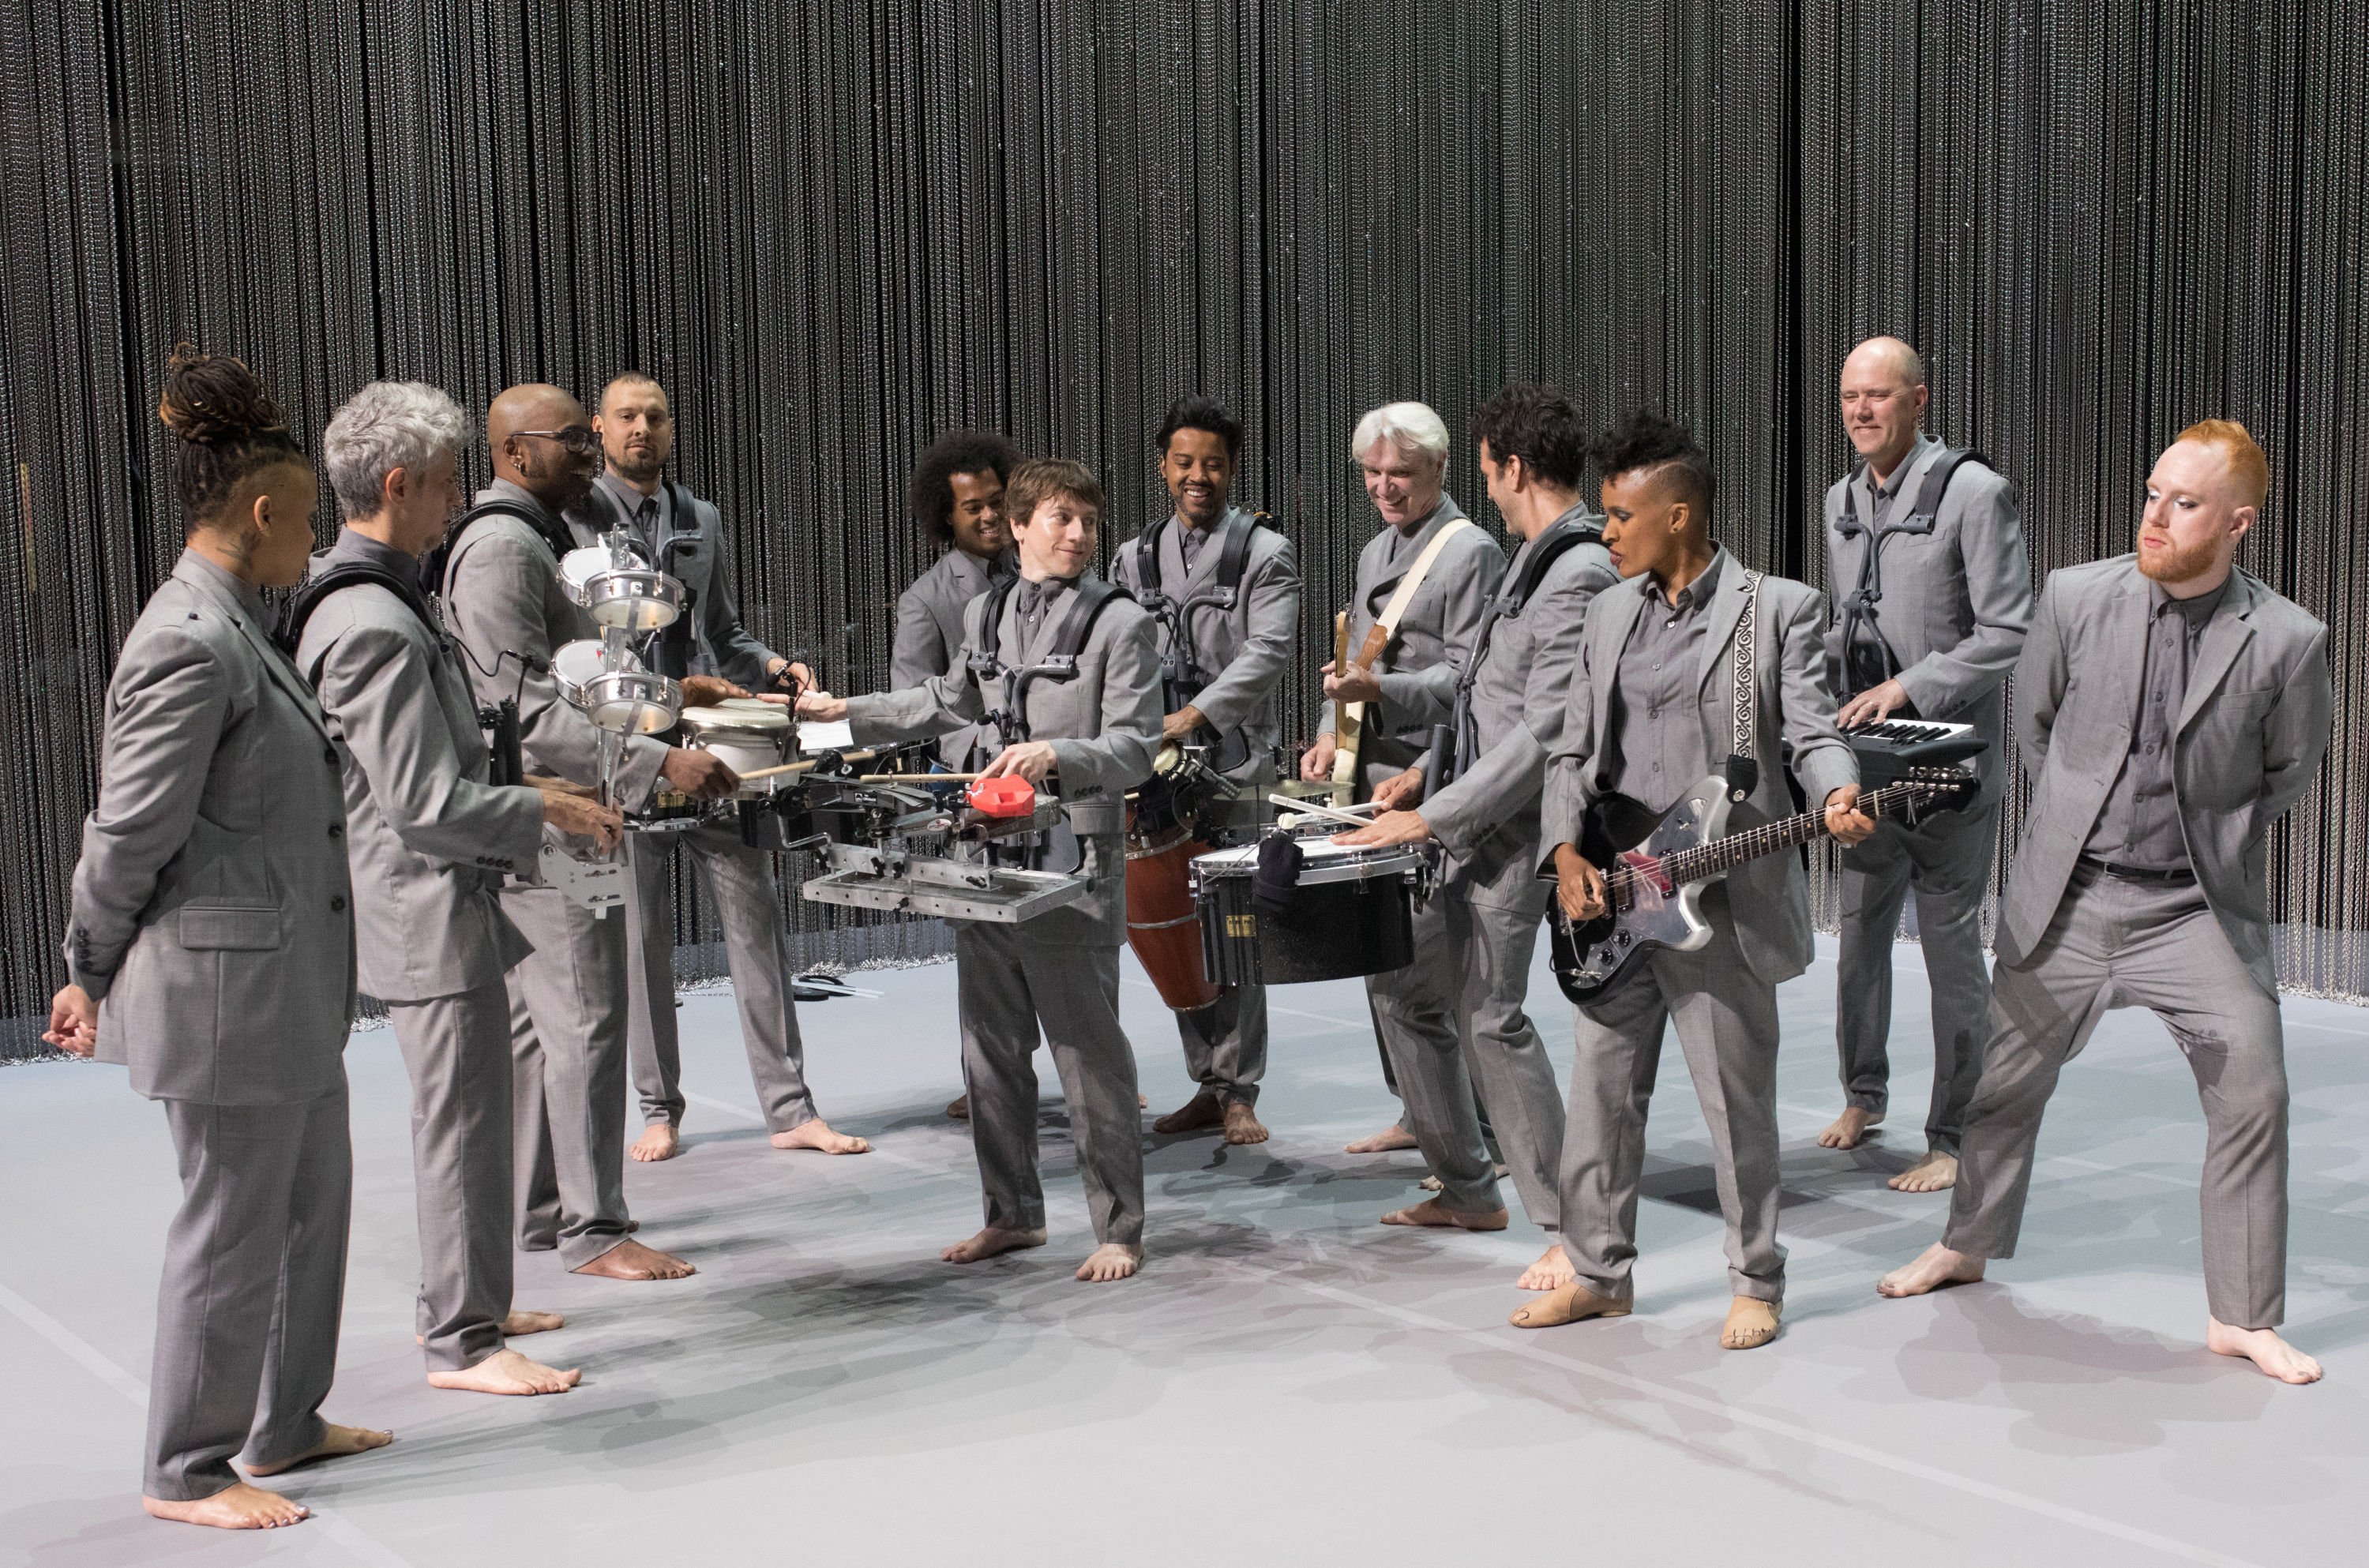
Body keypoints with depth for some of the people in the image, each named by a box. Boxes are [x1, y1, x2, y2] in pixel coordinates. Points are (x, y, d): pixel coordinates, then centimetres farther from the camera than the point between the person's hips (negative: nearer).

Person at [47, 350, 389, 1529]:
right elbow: (130, 835, -17)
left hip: (287, 986, 10)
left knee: (315, 1193, 18)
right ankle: (185, 1473, 17)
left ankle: (286, 1423, 33)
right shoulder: (191, 647, -20)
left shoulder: (235, 629, 11)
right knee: (233, 1223, 1)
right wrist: (92, 975, -4)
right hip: (225, 986, -10)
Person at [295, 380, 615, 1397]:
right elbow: (424, 801, -24)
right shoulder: (374, 627, -22)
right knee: (462, 1119, -2)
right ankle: (461, 1342, 8)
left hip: (443, 902, 11)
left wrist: (525, 808, 19)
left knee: (462, 1114, 20)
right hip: (431, 908, -11)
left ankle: (461, 1301, 32)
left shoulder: (369, 599, 11)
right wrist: (544, 809, -13)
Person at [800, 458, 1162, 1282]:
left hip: (1074, 864, -6)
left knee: (1089, 1051, -4)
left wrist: (1058, 756, -27)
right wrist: (846, 711, 31)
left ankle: (1118, 1229, 8)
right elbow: (947, 702, 31)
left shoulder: (1121, 623, -4)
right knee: (991, 1050, 13)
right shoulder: (985, 614, 14)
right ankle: (1013, 1213, 27)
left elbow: (1135, 748, -10)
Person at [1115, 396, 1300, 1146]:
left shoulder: (1266, 555, 0)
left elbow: (1266, 653, -12)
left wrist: (1194, 715, -23)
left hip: (1235, 764, -5)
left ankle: (1239, 1094, 2)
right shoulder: (1135, 558, 15)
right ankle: (1207, 1086, 18)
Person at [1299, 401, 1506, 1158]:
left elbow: (1469, 675, -14)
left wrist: (1381, 690, -27)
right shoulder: (1374, 552, 20)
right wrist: (1332, 733, 9)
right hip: (1373, 774, 9)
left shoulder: (1472, 551, -7)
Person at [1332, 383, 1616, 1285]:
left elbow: (1545, 737, -23)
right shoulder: (1537, 561, 15)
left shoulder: (1582, 577, -18)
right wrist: (1429, 771, 19)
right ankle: (1468, 1191, 28)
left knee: (1491, 1015, -11)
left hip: (1515, 835, -10)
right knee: (1412, 995, 14)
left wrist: (1430, 818, -21)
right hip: (1471, 826, 10)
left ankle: (1569, 1228, -1)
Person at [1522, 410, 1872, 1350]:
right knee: (1598, 1097, 11)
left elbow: (1809, 733, -8)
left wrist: (1837, 796, -30)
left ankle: (1755, 1283, 20)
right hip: (1609, 899, 6)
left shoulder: (1778, 609, -4)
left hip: (1721, 902, -5)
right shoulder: (1610, 614, 13)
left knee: (1738, 1105, 4)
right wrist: (1566, 852, -3)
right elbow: (1574, 751, 12)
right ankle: (1600, 1273, 25)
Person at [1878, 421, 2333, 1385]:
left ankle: (2243, 1316, 10)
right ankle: (1969, 1246, 37)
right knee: (2008, 1081, 14)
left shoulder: (2287, 641, -11)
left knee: (2252, 1096, -6)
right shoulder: (2075, 599, -5)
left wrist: (2214, 845, 5)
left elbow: (2289, 773, 6)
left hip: (2198, 908, -2)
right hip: (2067, 897, 2)